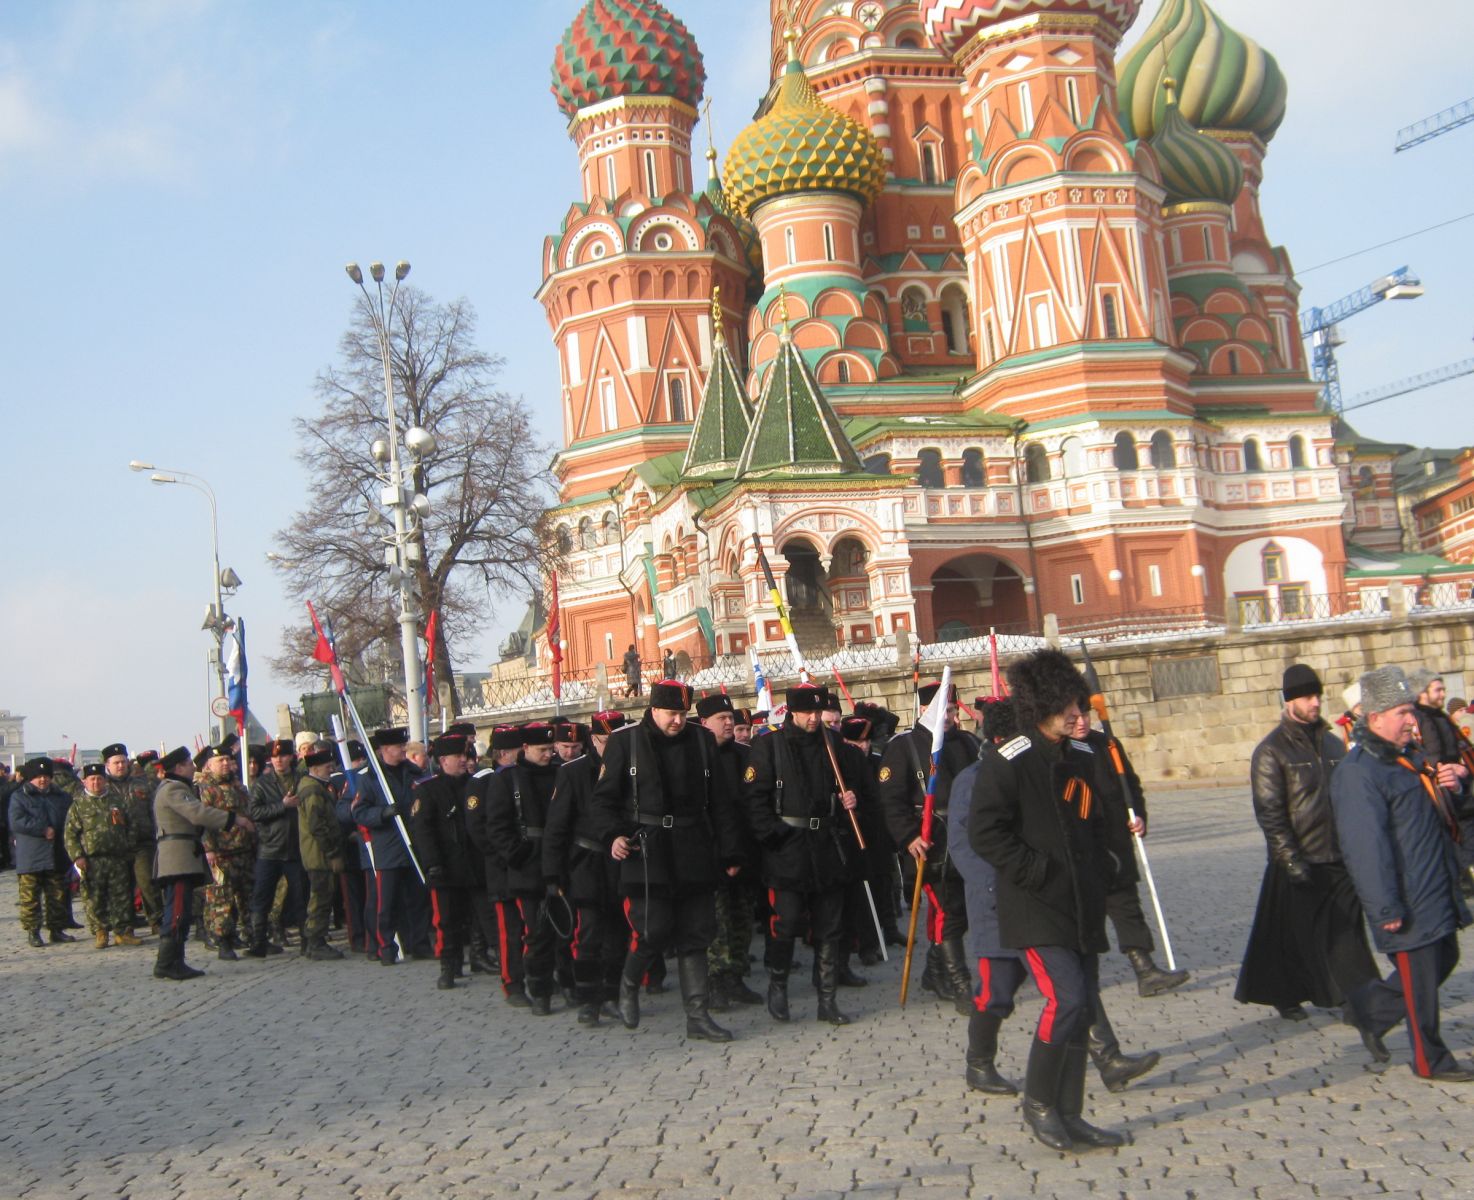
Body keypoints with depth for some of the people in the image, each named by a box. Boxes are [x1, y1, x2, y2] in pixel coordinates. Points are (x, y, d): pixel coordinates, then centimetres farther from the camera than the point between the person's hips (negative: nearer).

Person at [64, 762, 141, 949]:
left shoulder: (116, 800, 13)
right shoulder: (78, 805, 5)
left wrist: (129, 850, 12)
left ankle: (123, 931, 9)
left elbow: (129, 826, 18)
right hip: (92, 861, -2)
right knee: (95, 899, -1)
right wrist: (77, 856, -8)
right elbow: (70, 834, 2)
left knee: (122, 897, 2)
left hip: (118, 858, 2)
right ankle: (100, 933, 10)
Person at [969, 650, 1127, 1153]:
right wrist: (1036, 871, -18)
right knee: (1066, 999, -17)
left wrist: (1103, 872, 12)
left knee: (1083, 1006, 8)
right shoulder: (1006, 761, -12)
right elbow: (984, 832, -16)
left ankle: (1068, 1116, 19)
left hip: (1082, 906, 8)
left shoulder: (1080, 758, 13)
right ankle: (1037, 1102, 3)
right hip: (1035, 909, -8)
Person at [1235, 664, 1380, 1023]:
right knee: (1293, 934, 5)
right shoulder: (1271, 750, -9)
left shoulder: (1331, 743, 10)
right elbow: (1269, 812, -13)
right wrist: (1290, 858, -17)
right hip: (1298, 861, -5)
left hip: (1339, 858, 5)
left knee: (1346, 930, 4)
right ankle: (1286, 996, 21)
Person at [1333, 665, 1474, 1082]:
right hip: (1408, 901, -10)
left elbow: (1430, 811, 26)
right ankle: (1431, 1061, 17)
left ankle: (1371, 1008, 33)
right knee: (1420, 977, 1)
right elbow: (1365, 846, -23)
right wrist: (1386, 908, -24)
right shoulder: (1358, 773, -20)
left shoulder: (1408, 756, 12)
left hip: (1438, 890, 10)